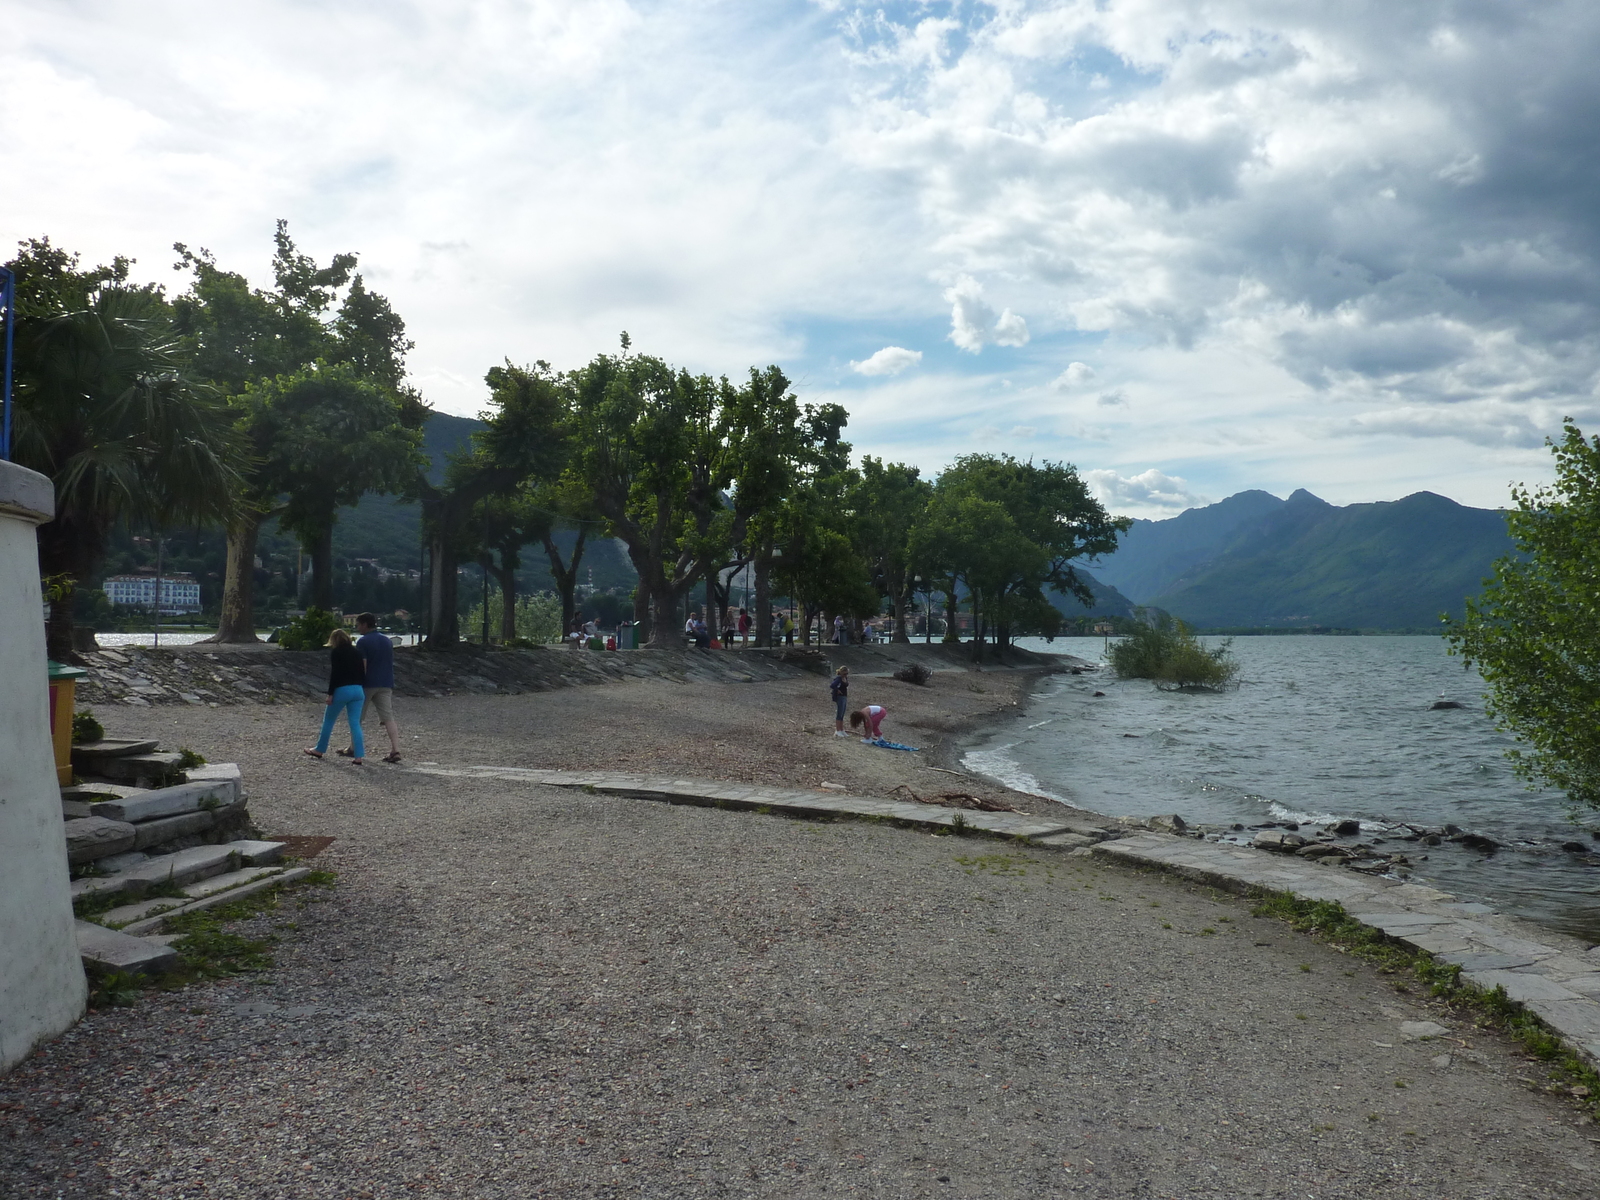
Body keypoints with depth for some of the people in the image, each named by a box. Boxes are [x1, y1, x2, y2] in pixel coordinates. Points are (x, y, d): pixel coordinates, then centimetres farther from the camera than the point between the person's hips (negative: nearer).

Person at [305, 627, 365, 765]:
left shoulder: (336, 652, -4)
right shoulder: (356, 652, 14)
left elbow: (334, 674, -11)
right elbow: (363, 672, 12)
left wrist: (330, 693, -9)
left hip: (342, 690, -5)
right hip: (358, 690, 5)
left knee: (328, 720, 13)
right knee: (355, 723, 2)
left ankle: (320, 750, 24)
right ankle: (359, 756, -7)